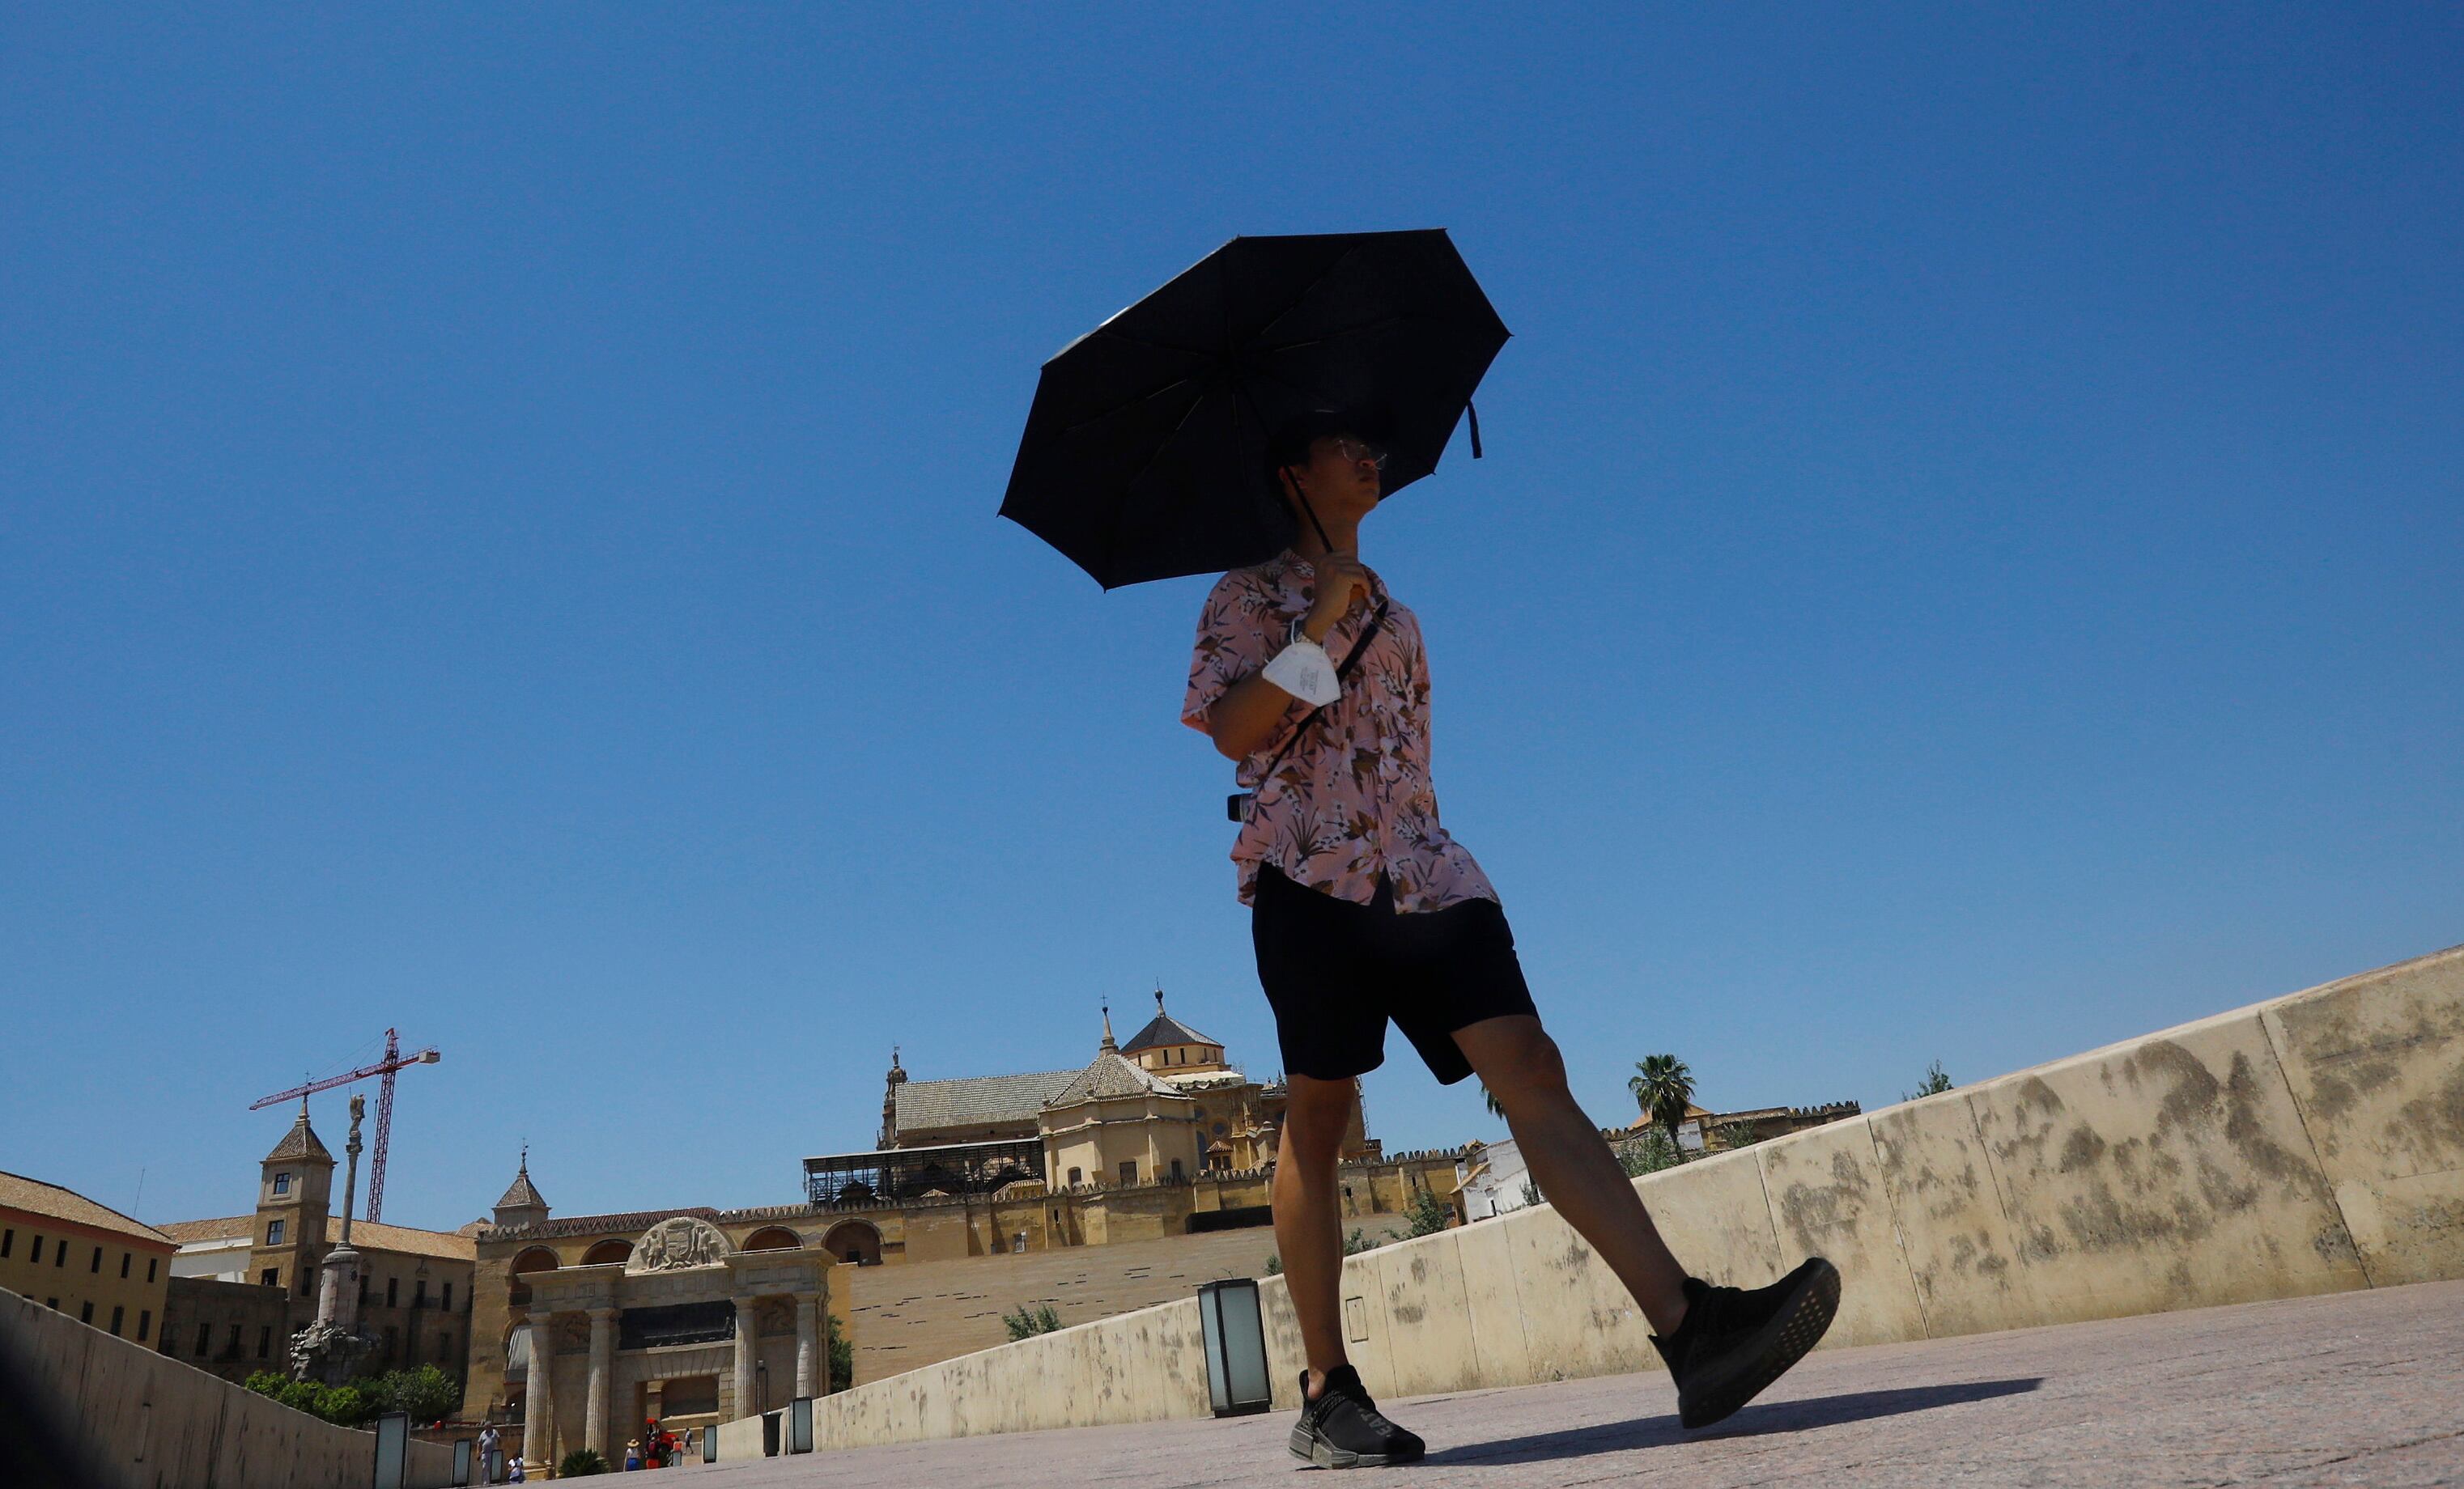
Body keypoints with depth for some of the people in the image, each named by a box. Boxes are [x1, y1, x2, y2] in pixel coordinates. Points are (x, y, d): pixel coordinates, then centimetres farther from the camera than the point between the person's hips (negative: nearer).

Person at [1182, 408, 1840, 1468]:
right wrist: (1319, 627, -8)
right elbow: (1233, 732, -4)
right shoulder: (1248, 595, 10)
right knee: (1317, 1118, -4)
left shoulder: (1396, 617, 28)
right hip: (1310, 867, -4)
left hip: (1419, 867, 5)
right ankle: (1327, 1393, 5)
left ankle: (1689, 1330, -23)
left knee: (1531, 1069, -13)